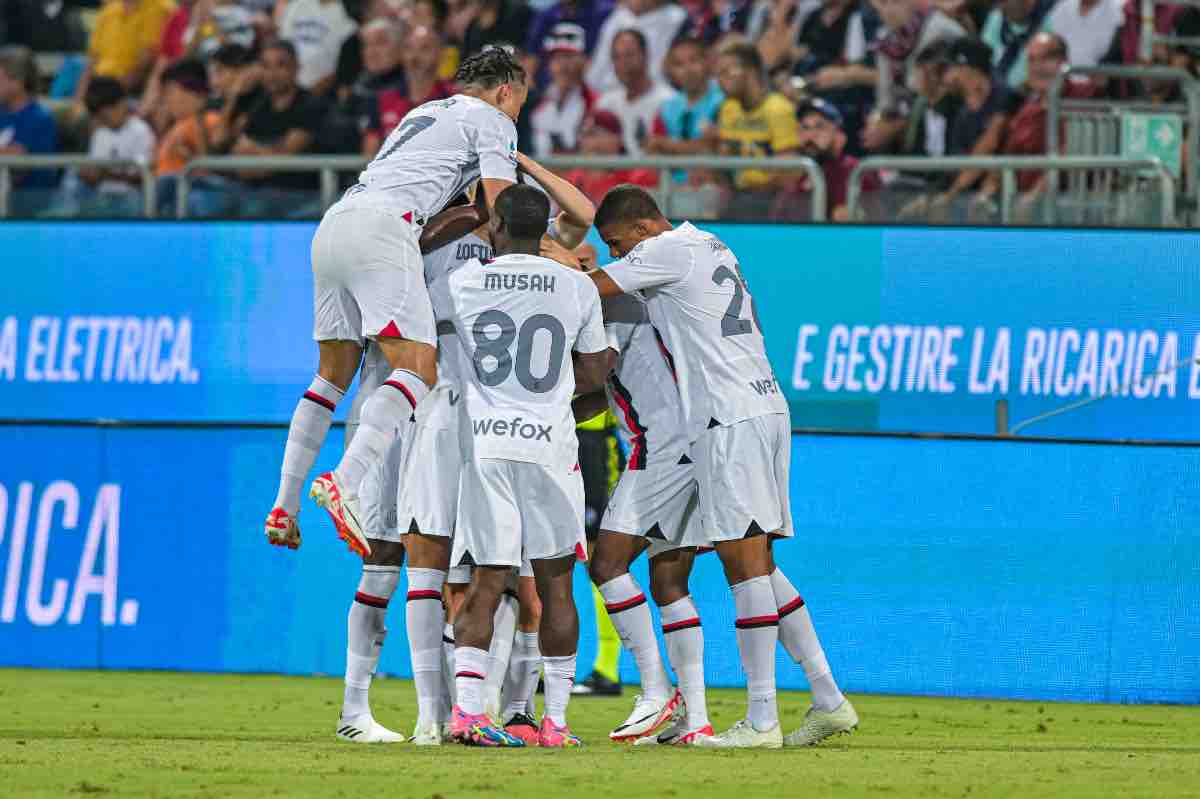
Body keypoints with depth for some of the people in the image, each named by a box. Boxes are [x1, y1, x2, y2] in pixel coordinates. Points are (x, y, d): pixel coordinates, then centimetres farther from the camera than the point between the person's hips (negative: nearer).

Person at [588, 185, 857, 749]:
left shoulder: (668, 251, -6)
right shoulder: (714, 249, 21)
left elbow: (589, 289, -7)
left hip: (729, 420, -10)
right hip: (765, 407, 10)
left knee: (744, 562, -11)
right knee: (757, 566, 11)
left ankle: (761, 721, -14)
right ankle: (828, 700, 9)